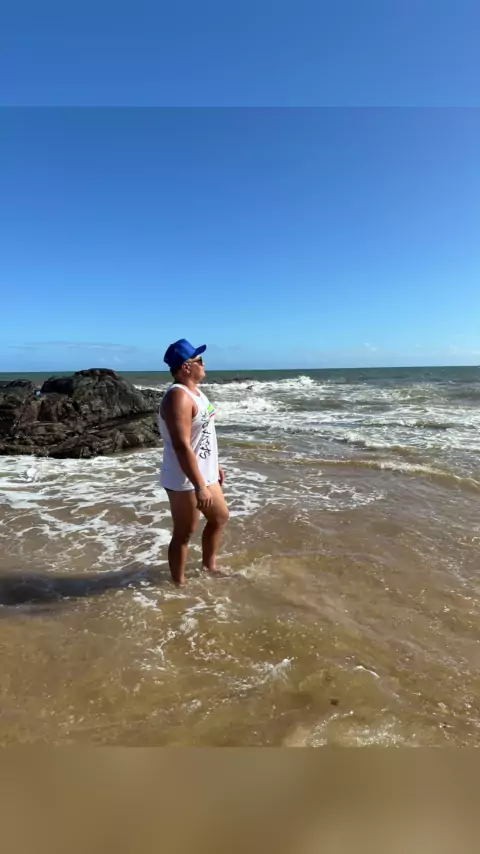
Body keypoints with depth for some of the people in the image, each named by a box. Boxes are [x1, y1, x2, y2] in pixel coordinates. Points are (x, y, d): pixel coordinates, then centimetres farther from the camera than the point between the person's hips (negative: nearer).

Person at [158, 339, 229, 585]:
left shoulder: (194, 391, 10)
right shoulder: (178, 397, -23)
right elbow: (182, 446, -28)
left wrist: (214, 465, 23)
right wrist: (199, 486, -29)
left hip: (204, 474, 10)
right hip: (185, 481, -10)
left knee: (220, 517, 23)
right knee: (184, 534, 5)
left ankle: (209, 566, 42)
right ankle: (179, 583, 23)